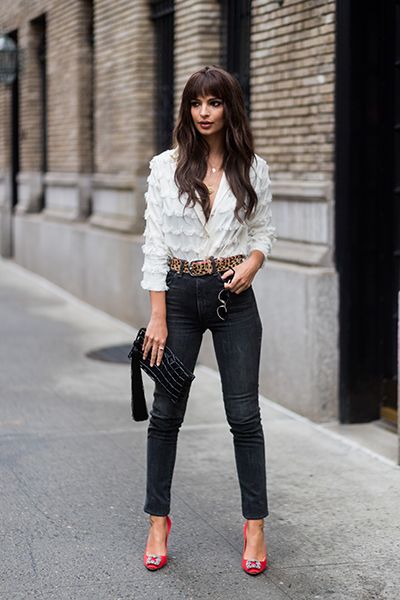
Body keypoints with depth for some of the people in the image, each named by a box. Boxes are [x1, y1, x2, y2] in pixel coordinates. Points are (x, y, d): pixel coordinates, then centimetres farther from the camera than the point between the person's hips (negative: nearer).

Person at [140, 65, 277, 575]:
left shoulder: (252, 168, 2)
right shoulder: (165, 167, -1)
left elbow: (263, 231, 11)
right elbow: (155, 244, -3)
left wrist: (251, 264, -11)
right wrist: (158, 317, -8)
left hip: (233, 297, 0)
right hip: (179, 293, 0)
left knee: (244, 413, -1)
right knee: (166, 411, 5)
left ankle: (255, 526, 10)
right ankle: (158, 523, 18)